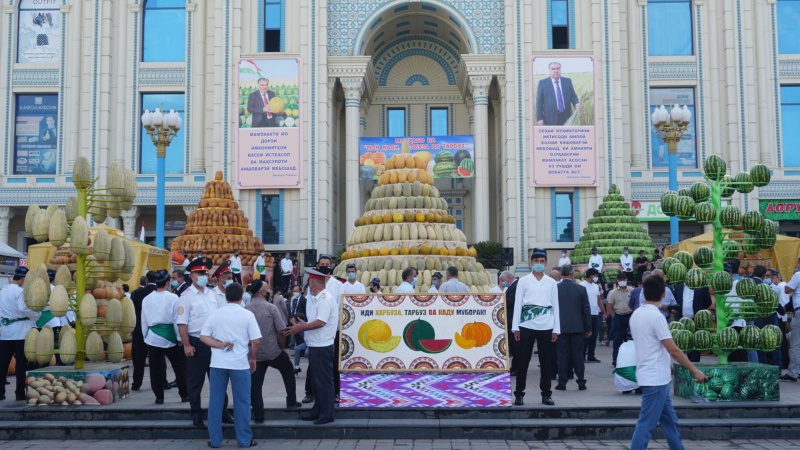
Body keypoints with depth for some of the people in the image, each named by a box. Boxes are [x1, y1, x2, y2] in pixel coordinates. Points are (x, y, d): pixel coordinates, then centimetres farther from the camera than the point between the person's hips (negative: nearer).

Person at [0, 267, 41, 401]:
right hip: (20, 332, -7)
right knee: (21, 364, 1)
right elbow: (24, 309, -23)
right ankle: (20, 393, 5)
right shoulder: (20, 291, -14)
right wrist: (36, 316, -8)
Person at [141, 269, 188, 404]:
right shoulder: (173, 298, -8)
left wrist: (146, 337, 18)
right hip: (169, 335, -2)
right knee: (178, 366, 9)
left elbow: (144, 321, 7)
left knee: (155, 368, 8)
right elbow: (177, 319, -6)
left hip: (153, 336, 2)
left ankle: (159, 397, 9)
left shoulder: (146, 299, 1)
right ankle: (184, 395, 14)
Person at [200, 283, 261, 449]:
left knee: (215, 401, 9)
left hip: (217, 363, 2)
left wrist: (220, 345, -6)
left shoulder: (215, 314, 5)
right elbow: (256, 341, -6)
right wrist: (252, 358, 7)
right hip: (240, 363, -2)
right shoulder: (247, 315, -4)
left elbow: (203, 337, 1)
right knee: (242, 402, 6)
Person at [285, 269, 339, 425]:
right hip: (315, 346, 10)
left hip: (322, 346, -10)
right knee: (317, 379, 17)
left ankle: (327, 414, 5)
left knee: (324, 380, -2)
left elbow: (320, 322, -24)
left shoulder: (325, 299, -16)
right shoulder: (316, 299, 14)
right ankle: (317, 410, 27)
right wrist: (302, 324, 4)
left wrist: (300, 328, -17)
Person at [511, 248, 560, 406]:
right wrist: (515, 327, -4)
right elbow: (517, 304, 2)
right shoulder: (523, 281, 5)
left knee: (545, 361, 6)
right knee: (523, 361, 2)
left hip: (546, 326, 1)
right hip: (526, 325, -1)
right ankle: (519, 394, 8)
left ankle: (546, 394, 14)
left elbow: (555, 306, 9)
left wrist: (556, 329, 4)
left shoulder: (552, 282, 9)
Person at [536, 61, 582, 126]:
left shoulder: (567, 81, 10)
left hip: (566, 117, 3)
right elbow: (539, 102, 0)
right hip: (551, 118, -3)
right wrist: (540, 118, -6)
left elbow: (573, 96, 10)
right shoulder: (543, 83, 1)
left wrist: (577, 104, -13)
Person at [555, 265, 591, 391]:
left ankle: (562, 383, 5)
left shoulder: (555, 289, -5)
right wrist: (588, 328, 7)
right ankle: (581, 382, 8)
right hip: (577, 327, 1)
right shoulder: (581, 288, -3)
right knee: (578, 354, 6)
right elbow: (586, 309, 0)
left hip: (561, 327, 0)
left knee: (562, 354, 4)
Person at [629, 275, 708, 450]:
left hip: (652, 376, 9)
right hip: (656, 378, -9)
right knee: (647, 424, -5)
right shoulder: (656, 316, -19)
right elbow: (674, 350, -19)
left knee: (669, 420, 18)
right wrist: (695, 371, -12)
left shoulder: (636, 314, 7)